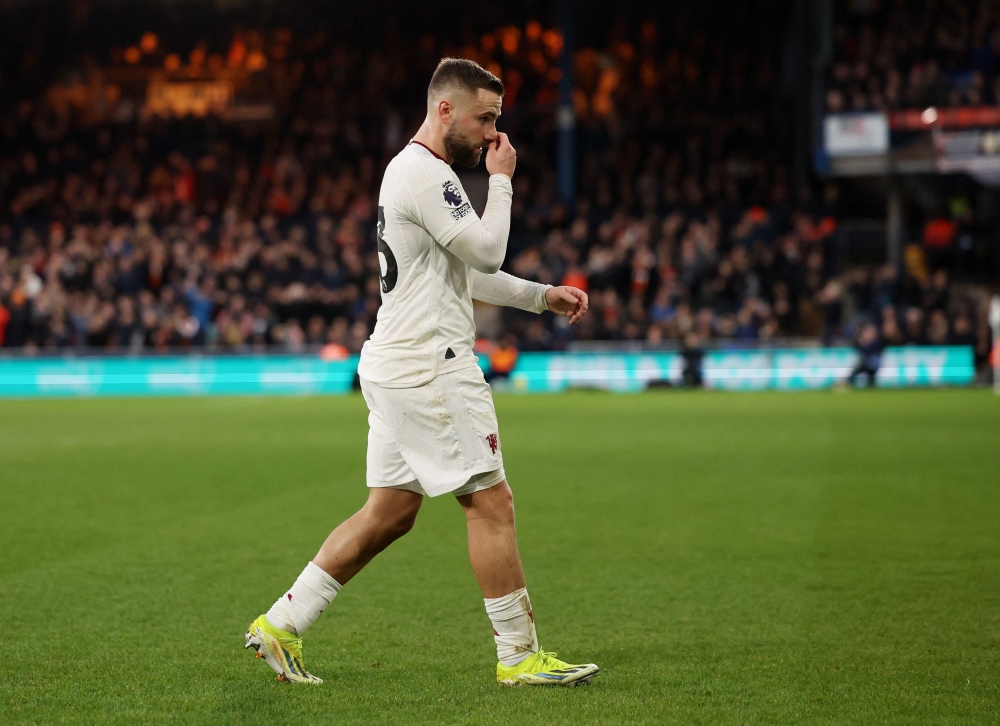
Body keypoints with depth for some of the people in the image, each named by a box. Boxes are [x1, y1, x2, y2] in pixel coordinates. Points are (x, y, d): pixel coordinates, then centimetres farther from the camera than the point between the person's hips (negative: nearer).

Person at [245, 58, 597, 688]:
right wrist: (501, 180, -4)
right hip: (428, 368, -11)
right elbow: (486, 252, -16)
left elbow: (467, 273, 27)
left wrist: (542, 296, 22)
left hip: (398, 368, 11)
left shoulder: (412, 170, 20)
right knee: (491, 501, -5)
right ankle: (519, 655, 0)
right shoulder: (426, 174, -14)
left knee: (389, 513, 12)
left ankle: (281, 624, 15)